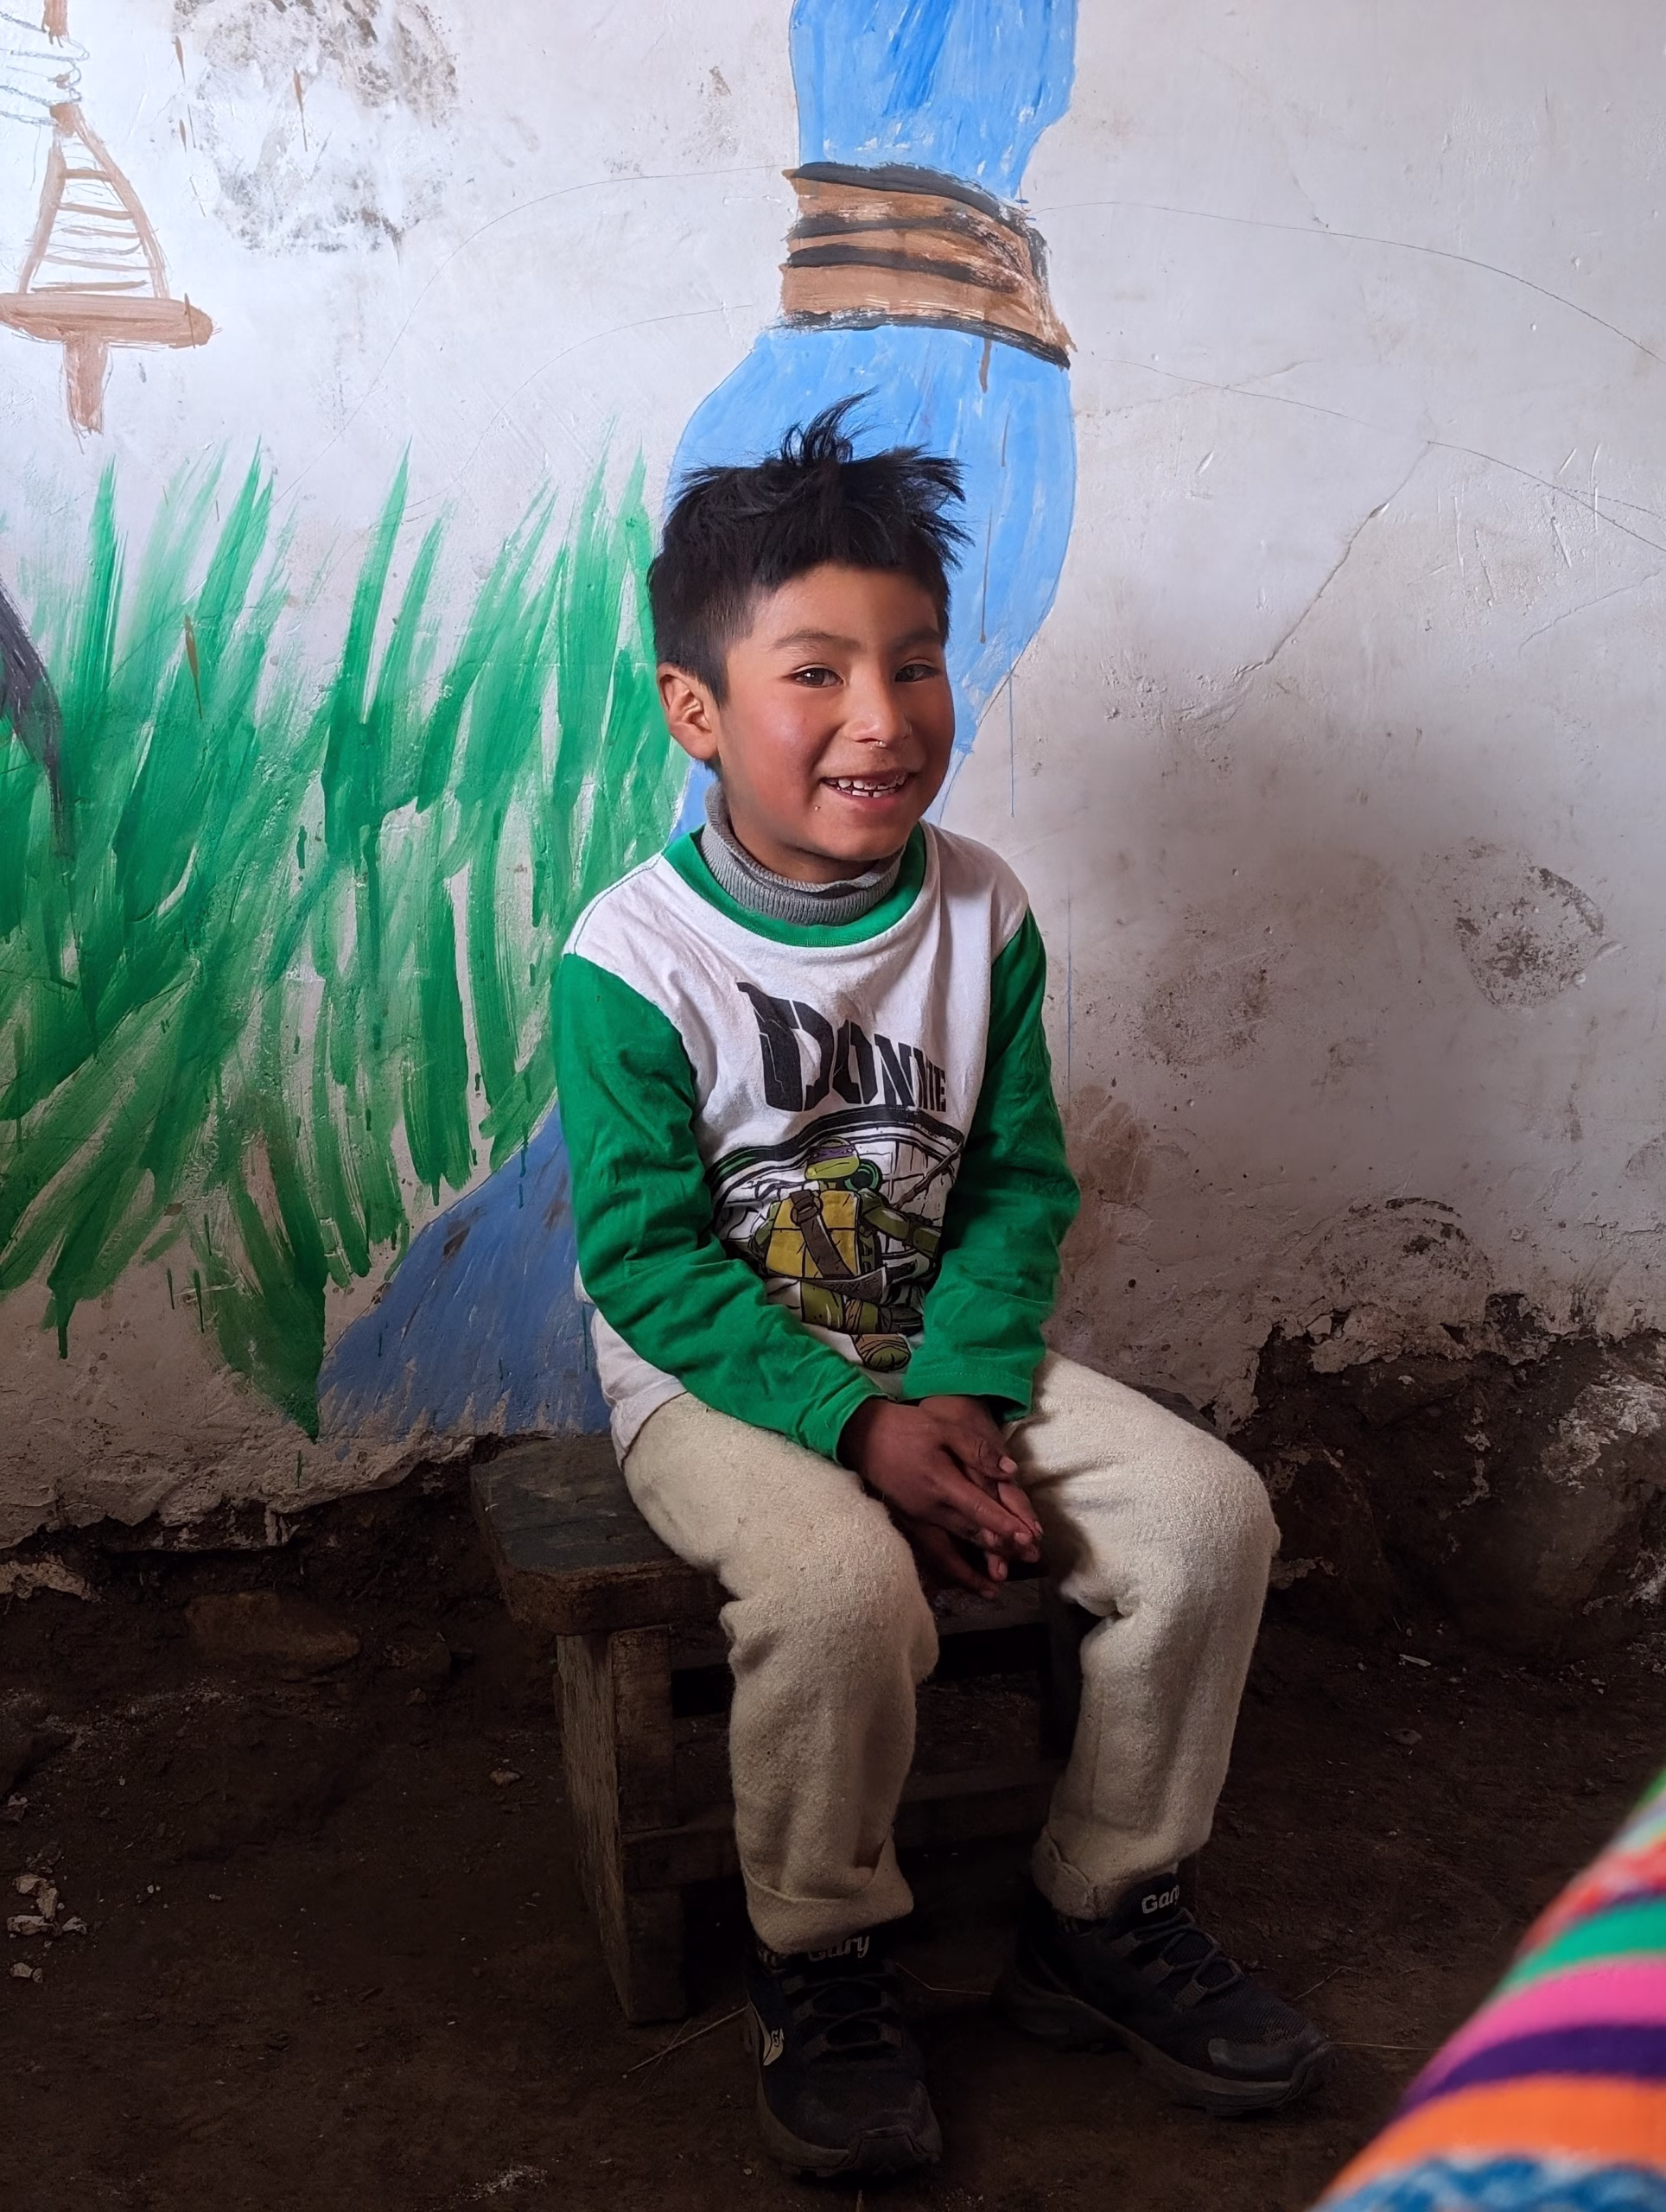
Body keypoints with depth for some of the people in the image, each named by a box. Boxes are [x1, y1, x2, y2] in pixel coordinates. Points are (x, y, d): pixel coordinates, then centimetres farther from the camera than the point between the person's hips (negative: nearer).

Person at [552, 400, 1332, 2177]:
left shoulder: (982, 915, -2)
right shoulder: (633, 958, -15)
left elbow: (1022, 1184, 1)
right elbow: (644, 1254, -15)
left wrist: (965, 1392, -15)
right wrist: (855, 1424, -22)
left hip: (943, 1350, 5)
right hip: (711, 1371, -4)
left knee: (1207, 1508, -14)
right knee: (838, 1582, -34)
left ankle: (1102, 1916, 6)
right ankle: (818, 1963, -4)